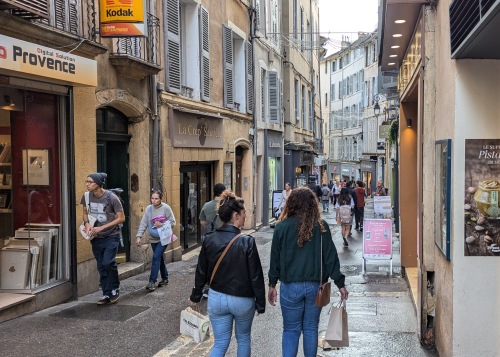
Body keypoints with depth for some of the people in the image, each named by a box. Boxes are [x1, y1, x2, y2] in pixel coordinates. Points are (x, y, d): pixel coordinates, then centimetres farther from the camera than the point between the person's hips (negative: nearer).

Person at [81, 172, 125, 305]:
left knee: (108, 263, -18)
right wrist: (87, 224, -7)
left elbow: (121, 218, -12)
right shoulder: (87, 196, -1)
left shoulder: (111, 198, -16)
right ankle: (106, 294, 19)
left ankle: (115, 288, 6)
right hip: (96, 238, 5)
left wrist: (101, 228, -17)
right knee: (101, 267, 8)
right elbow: (85, 213, 16)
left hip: (111, 236, -5)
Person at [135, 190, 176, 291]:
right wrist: (139, 236, -11)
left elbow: (172, 223, -6)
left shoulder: (166, 208, -11)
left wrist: (161, 225, -18)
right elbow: (143, 224, -3)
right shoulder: (148, 209, 0)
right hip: (153, 238, 5)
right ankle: (165, 278, 29)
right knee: (160, 258, 13)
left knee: (156, 257, -14)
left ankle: (152, 281, -11)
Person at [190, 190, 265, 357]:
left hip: (217, 298, 3)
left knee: (220, 343, 11)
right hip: (243, 300, -3)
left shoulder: (209, 240, -6)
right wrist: (260, 303, -3)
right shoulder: (247, 242, -17)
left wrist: (196, 295, 17)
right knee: (243, 339, 20)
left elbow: (201, 272, 3)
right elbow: (256, 276, -13)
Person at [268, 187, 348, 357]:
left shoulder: (282, 227, -6)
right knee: (311, 329, 16)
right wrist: (340, 283, 4)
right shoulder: (321, 226, -4)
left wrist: (272, 284, 10)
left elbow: (275, 258, 0)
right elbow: (331, 257, -3)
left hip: (290, 286, -1)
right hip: (315, 285, 1)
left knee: (290, 330, 10)